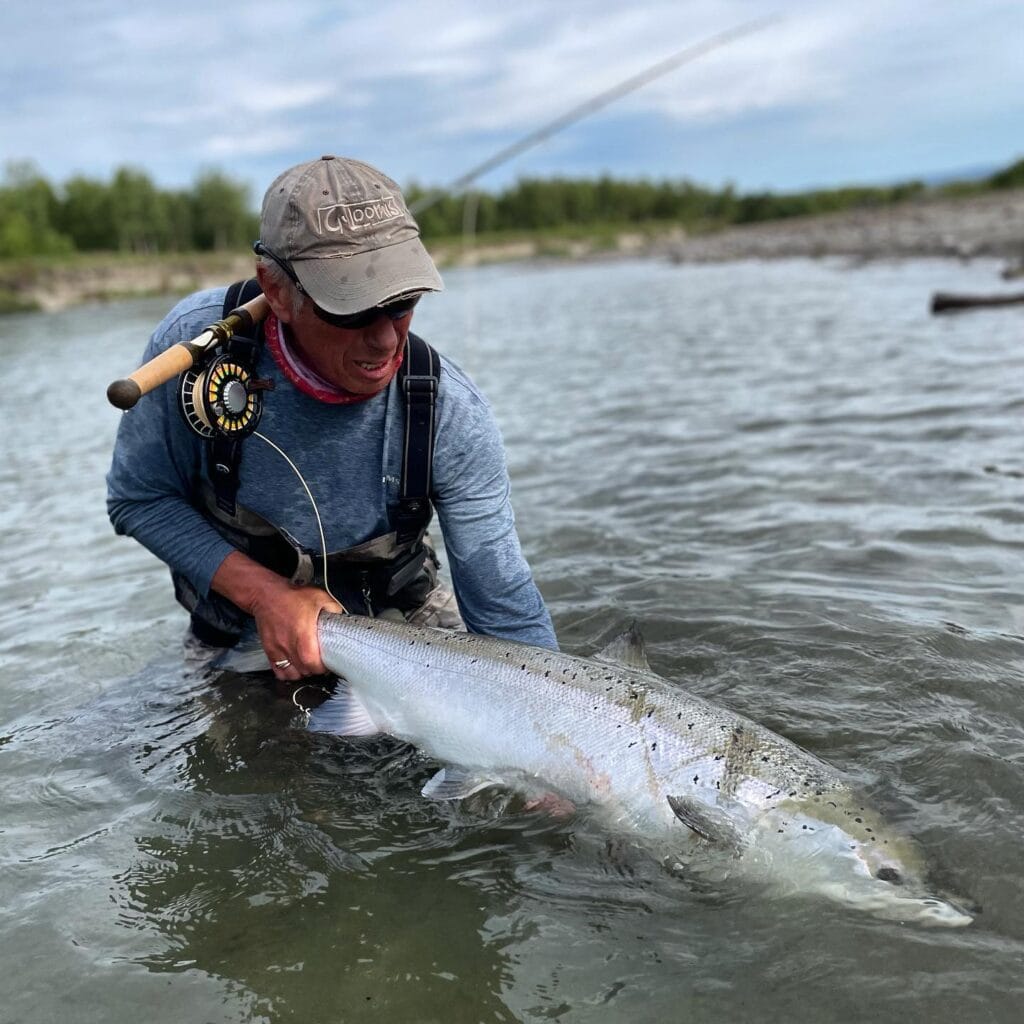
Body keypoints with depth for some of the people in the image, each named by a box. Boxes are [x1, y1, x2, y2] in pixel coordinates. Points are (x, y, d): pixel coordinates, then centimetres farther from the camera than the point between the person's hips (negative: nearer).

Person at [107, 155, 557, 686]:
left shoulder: (451, 413, -27)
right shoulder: (196, 341, -26)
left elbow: (507, 613, -21)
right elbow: (139, 499, -12)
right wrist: (265, 594, -23)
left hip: (395, 615, -1)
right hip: (242, 619, 2)